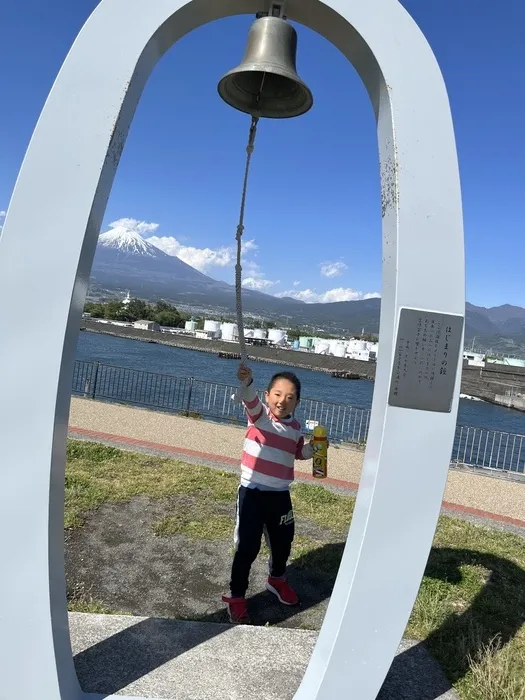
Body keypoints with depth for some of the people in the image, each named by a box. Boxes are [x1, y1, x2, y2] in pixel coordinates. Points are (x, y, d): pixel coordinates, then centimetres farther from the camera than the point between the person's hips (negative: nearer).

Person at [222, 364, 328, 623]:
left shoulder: (295, 427, 3)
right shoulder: (259, 415, -13)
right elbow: (250, 400, -37)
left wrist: (313, 447, 1)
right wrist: (246, 381, -57)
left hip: (280, 495, 5)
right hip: (252, 493, -5)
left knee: (283, 543, 21)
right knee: (248, 547, 1)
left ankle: (277, 580, 50)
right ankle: (236, 596, 21)